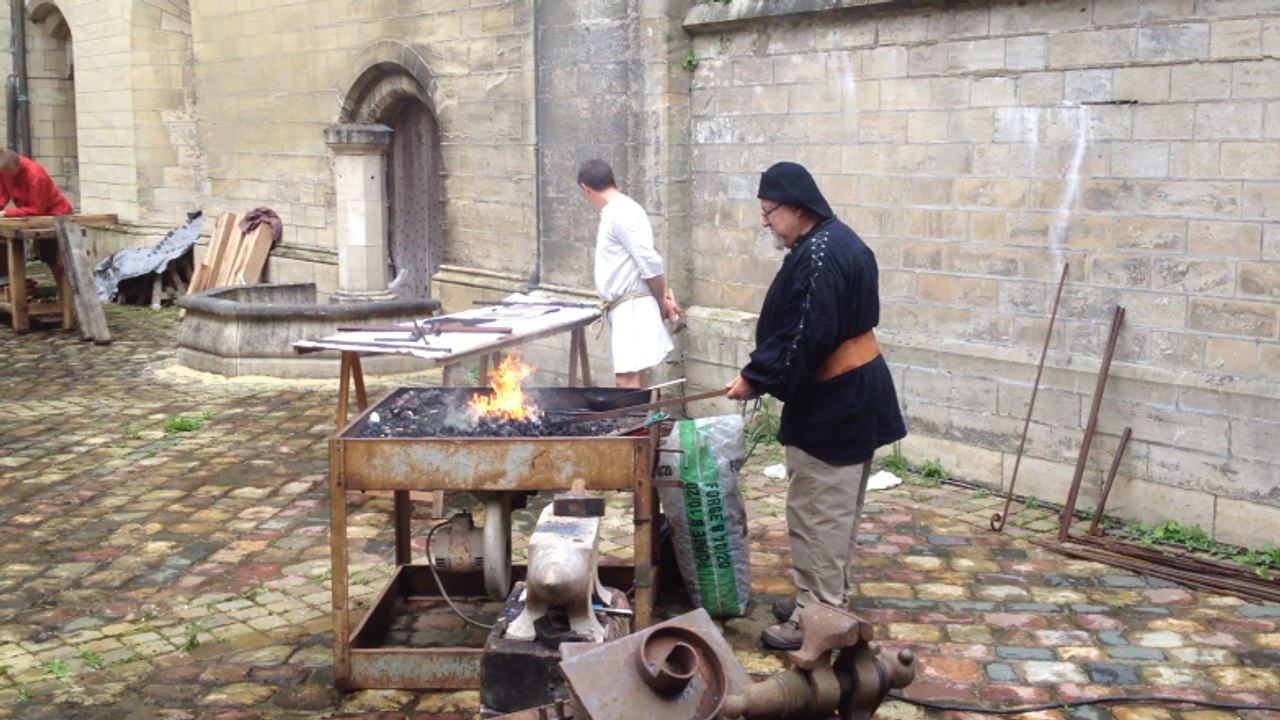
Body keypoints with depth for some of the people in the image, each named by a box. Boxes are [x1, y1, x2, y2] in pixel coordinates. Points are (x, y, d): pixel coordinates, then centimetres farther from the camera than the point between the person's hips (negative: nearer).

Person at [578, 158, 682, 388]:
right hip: (624, 308, 10)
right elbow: (647, 263, 17)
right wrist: (663, 296, 5)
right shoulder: (614, 212, 16)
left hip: (633, 307, -10)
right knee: (632, 380, 12)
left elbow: (650, 263, -19)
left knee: (627, 381, -13)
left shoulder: (621, 213, -15)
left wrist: (662, 301, -6)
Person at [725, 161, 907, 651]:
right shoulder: (840, 241, 11)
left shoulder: (818, 256, -22)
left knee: (817, 513, -3)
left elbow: (804, 340, -26)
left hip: (832, 404, -11)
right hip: (856, 394, 11)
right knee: (837, 509, 18)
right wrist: (763, 373, 15)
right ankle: (826, 597, 29)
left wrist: (755, 379, -14)